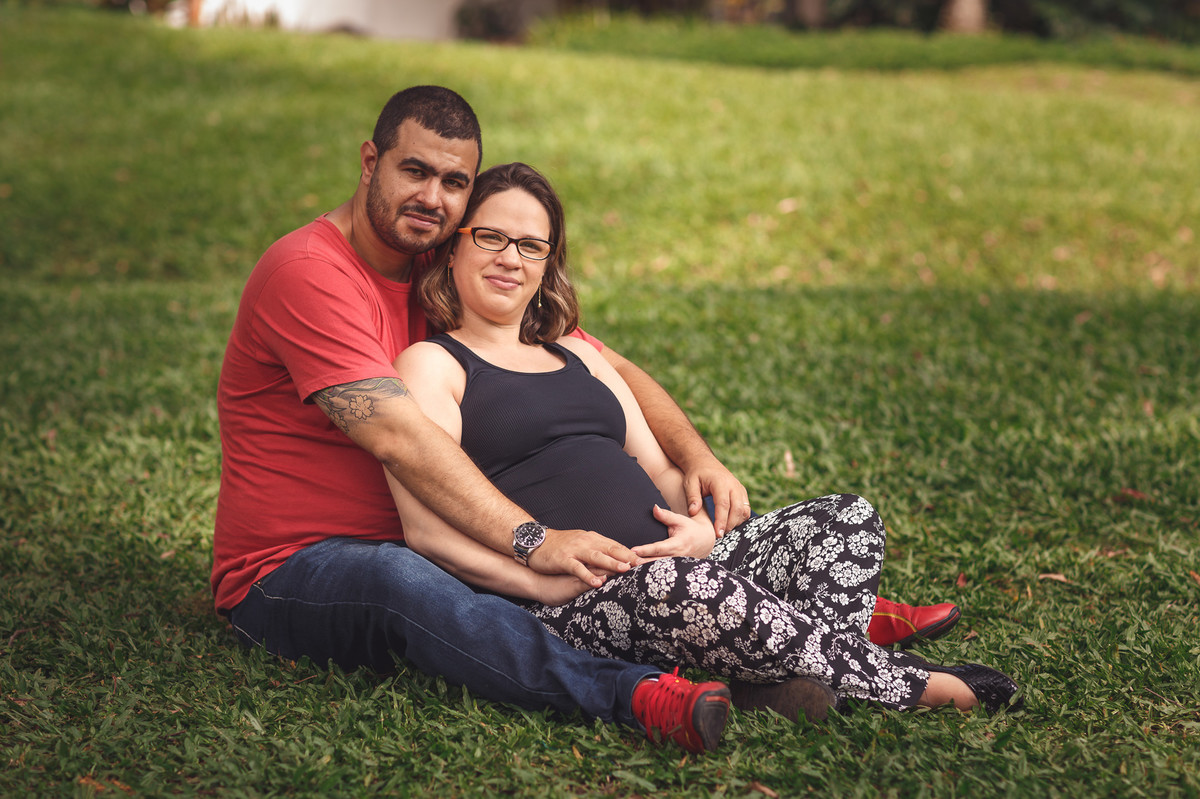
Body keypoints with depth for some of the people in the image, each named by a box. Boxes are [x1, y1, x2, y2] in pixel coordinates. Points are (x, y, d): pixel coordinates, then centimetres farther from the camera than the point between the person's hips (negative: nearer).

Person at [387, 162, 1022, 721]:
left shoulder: (577, 356, 27)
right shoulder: (429, 365, 4)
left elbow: (660, 467, 23)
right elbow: (428, 528, -9)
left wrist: (700, 525, -2)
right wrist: (552, 585, -20)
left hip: (674, 567, 8)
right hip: (565, 609, -7)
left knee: (845, 520, -7)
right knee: (679, 586, -38)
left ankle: (792, 685, -34)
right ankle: (903, 682, -21)